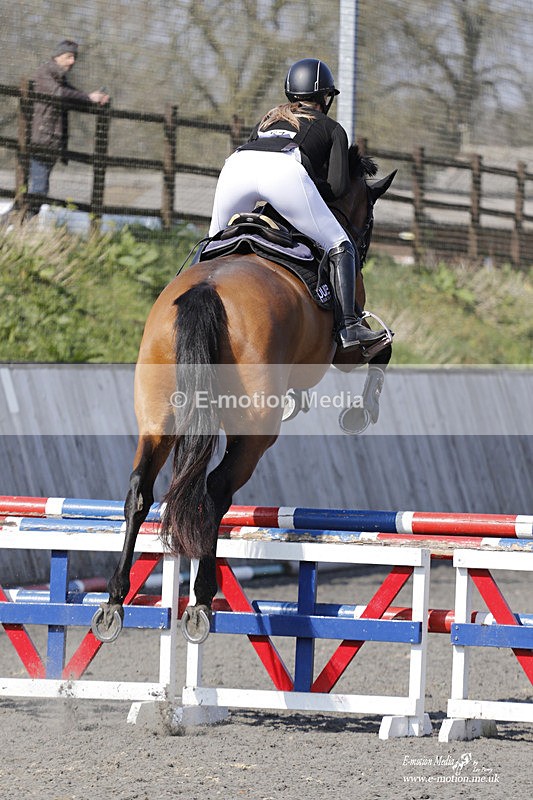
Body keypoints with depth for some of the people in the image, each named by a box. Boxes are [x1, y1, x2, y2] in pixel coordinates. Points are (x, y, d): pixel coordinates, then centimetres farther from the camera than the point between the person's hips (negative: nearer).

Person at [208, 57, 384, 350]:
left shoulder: (268, 119, 41)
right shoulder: (332, 129, 29)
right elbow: (338, 186, 15)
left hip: (237, 164, 4)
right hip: (286, 171, -4)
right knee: (340, 247, 4)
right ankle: (349, 325, -11)